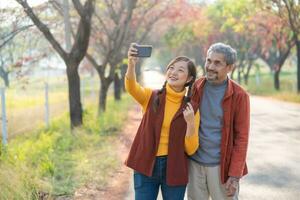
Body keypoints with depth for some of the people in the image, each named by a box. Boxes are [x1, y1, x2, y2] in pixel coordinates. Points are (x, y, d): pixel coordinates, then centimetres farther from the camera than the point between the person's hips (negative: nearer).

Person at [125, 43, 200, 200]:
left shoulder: (191, 108, -1)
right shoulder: (150, 97, -2)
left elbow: (190, 149, -4)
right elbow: (131, 88, -25)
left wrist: (190, 123, -19)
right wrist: (131, 64, -44)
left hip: (174, 169, 0)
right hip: (145, 167, 0)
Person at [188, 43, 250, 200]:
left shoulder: (239, 95, -9)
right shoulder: (196, 87, 2)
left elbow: (241, 138, -9)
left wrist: (235, 175, -13)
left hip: (221, 165, -3)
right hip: (194, 162, 4)